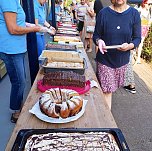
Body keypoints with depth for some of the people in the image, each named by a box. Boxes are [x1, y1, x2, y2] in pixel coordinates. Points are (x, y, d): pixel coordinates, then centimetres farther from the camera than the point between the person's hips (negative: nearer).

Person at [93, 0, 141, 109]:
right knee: (107, 90, -1)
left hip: (122, 59, 2)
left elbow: (137, 38, -2)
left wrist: (129, 46, -23)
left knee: (112, 87, 19)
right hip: (105, 59, -2)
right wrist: (99, 41, -24)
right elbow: (96, 35, -1)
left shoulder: (134, 14, -5)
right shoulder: (104, 13, -8)